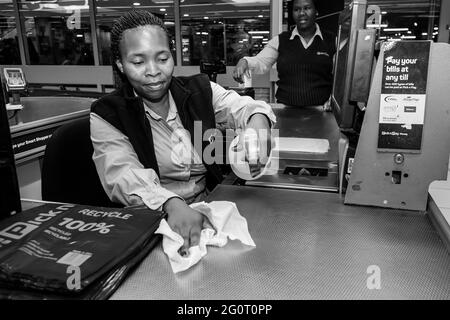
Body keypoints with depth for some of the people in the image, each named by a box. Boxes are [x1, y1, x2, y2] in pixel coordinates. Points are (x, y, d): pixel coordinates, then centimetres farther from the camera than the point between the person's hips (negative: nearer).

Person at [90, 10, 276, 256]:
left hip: (209, 209, 4)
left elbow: (243, 107, -5)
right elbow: (123, 175, -18)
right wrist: (173, 205, -38)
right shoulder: (106, 115, -4)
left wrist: (257, 124, -31)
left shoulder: (200, 90, 7)